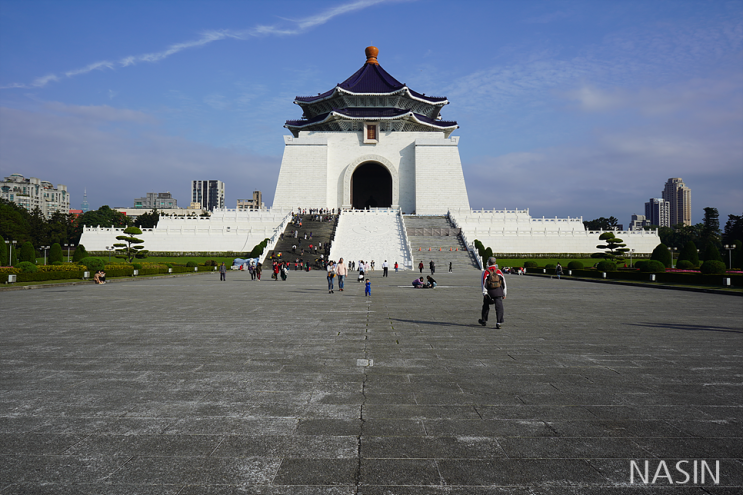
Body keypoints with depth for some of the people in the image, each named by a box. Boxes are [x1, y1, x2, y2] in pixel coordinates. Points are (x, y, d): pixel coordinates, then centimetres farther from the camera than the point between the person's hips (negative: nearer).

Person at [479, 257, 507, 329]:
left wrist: (484, 293, -7)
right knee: (499, 307, -1)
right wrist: (504, 294, 12)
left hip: (489, 291, -1)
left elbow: (483, 282, -8)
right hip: (498, 292, 1)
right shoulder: (499, 271, 6)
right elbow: (504, 282, 7)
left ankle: (484, 321, 27)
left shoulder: (485, 271, -1)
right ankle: (498, 322, -12)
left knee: (486, 306, 16)